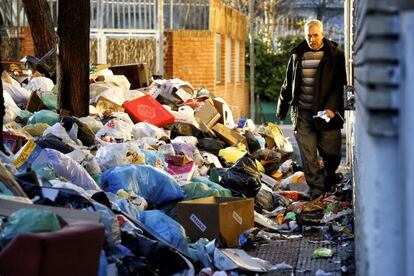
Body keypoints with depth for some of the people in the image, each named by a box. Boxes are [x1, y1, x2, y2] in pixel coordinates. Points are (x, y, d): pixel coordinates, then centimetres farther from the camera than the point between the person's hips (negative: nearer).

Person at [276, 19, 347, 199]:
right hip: (303, 112, 3)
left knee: (331, 151, 3)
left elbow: (339, 84, -6)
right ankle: (316, 187, 8)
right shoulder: (297, 55, 11)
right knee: (308, 154, -1)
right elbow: (288, 84, 18)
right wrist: (282, 109, 20)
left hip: (327, 112, -2)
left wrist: (331, 107, -18)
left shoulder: (334, 55, 0)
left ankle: (329, 177, 31)